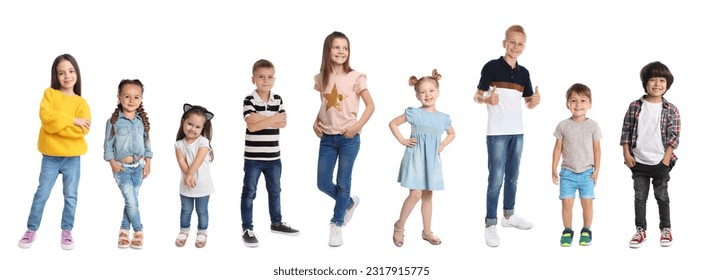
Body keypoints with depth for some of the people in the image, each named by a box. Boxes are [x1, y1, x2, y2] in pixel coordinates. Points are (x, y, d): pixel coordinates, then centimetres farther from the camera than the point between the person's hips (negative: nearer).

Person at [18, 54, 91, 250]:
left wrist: (56, 123, -16)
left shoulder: (81, 102, 1)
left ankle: (67, 231, 19)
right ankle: (31, 230, 14)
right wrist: (72, 120, -18)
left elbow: (82, 130, -12)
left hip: (72, 157, 1)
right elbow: (46, 116, -17)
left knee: (70, 195, 7)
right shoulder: (49, 93, 0)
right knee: (42, 193, 4)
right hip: (50, 155, -1)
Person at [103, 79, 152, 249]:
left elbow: (147, 144, 9)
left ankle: (124, 230, 19)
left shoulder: (142, 121, 3)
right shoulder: (113, 121, -7)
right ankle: (138, 231, 7)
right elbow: (108, 145, -5)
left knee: (131, 200, 6)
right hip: (122, 167, -3)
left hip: (138, 166, 3)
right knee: (131, 201, -7)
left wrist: (147, 163, 4)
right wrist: (113, 164, -11)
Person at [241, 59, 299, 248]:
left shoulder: (278, 100, 4)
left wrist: (262, 119, -17)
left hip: (273, 156, 5)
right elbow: (252, 126, -21)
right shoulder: (249, 100, -11)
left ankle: (277, 223, 32)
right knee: (249, 192, 3)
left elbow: (283, 123, -7)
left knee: (275, 191, 17)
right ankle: (247, 229, 8)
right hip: (253, 157, -5)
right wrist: (273, 118, -17)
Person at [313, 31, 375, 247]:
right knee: (323, 183, 5)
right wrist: (316, 122, 2)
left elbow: (370, 105, -6)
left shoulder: (355, 77, -8)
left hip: (349, 138, -4)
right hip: (327, 138, 4)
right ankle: (350, 202, 33)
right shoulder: (321, 78, 4)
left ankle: (337, 224, 17)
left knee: (343, 182, 3)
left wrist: (358, 126, -16)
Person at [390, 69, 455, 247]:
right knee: (416, 194, -10)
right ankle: (399, 226, 7)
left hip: (432, 160, 4)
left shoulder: (443, 118, 4)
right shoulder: (414, 113, -8)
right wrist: (402, 140, -7)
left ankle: (427, 231, 20)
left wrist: (443, 145, 5)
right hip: (415, 158, -4)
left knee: (427, 196, 11)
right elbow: (393, 123, -2)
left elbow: (451, 134, 22)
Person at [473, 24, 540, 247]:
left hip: (517, 132, 6)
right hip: (497, 132, -6)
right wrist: (488, 100, -27)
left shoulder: (523, 72, 9)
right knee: (496, 179, -7)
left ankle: (508, 215, 31)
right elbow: (477, 97, -6)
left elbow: (529, 103, 15)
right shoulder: (492, 67, -7)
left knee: (512, 177, 16)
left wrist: (536, 100, -8)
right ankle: (490, 225, -1)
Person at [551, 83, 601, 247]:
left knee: (587, 202, 1)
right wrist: (554, 169, 3)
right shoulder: (563, 126, -1)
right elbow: (558, 148, 4)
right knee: (566, 203, -1)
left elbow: (597, 149, 2)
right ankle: (567, 231, 13)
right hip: (567, 172, 0)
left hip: (587, 172, 0)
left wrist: (596, 170, -2)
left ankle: (586, 231, 17)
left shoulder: (593, 126, -2)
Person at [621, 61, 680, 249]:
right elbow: (626, 131, 2)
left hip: (660, 162, -1)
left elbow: (674, 137, -4)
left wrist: (666, 159, -9)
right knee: (640, 197, 9)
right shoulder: (635, 106, -1)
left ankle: (665, 229, 24)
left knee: (662, 197, 11)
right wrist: (626, 154, -3)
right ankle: (641, 230, 20)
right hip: (638, 162, 1)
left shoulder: (671, 110, -4)